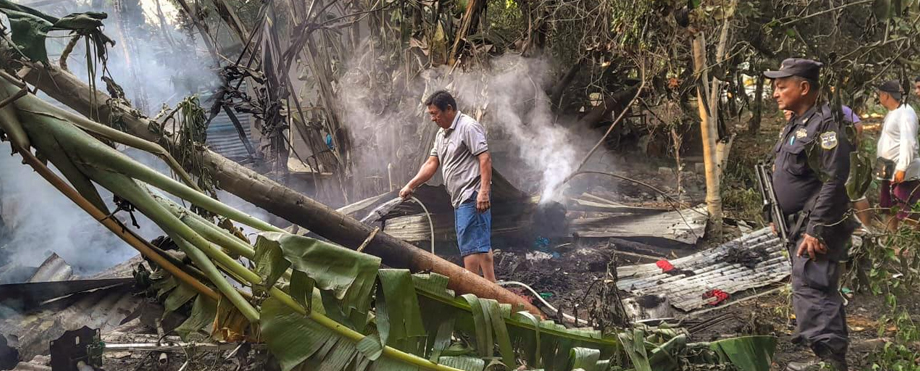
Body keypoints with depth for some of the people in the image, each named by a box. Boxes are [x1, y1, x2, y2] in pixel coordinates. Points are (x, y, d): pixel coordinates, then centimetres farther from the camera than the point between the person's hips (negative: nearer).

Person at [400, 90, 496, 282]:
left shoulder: (468, 126, -10)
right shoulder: (441, 134, 20)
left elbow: (485, 158, -18)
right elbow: (431, 163, 18)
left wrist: (484, 190, -25)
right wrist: (410, 186, 9)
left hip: (472, 196, -10)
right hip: (460, 199, 10)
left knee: (470, 245, -11)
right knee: (481, 245, 10)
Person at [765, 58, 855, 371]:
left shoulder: (824, 125, -17)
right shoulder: (795, 125, 14)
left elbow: (834, 182, -23)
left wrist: (816, 230, -25)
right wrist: (779, 217, 21)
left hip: (815, 230, -10)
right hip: (798, 227, 10)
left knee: (811, 292, -12)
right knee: (819, 291, 17)